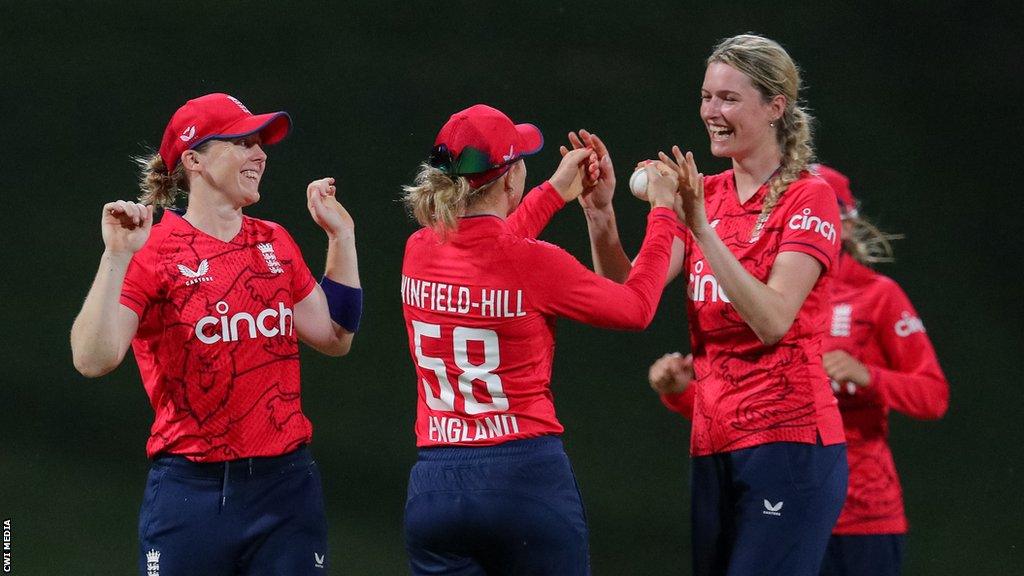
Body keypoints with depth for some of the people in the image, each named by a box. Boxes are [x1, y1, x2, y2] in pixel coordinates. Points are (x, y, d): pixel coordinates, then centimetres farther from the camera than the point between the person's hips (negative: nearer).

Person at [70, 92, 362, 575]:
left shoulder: (275, 244, 11)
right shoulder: (154, 252, -6)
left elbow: (334, 337, 18)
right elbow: (93, 359, -16)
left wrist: (341, 237, 16)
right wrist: (116, 257, -23)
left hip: (287, 486, 5)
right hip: (192, 493, -5)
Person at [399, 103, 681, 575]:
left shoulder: (419, 251, 3)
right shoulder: (536, 264, -11)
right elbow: (636, 308, 4)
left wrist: (556, 191, 33)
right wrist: (662, 213, 16)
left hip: (434, 483, 4)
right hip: (528, 478, -4)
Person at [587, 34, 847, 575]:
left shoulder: (809, 198, -5)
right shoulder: (704, 193, 13)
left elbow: (772, 319, -18)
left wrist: (701, 227, -23)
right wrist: (599, 214, -13)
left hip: (789, 437, -6)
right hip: (713, 446, 7)